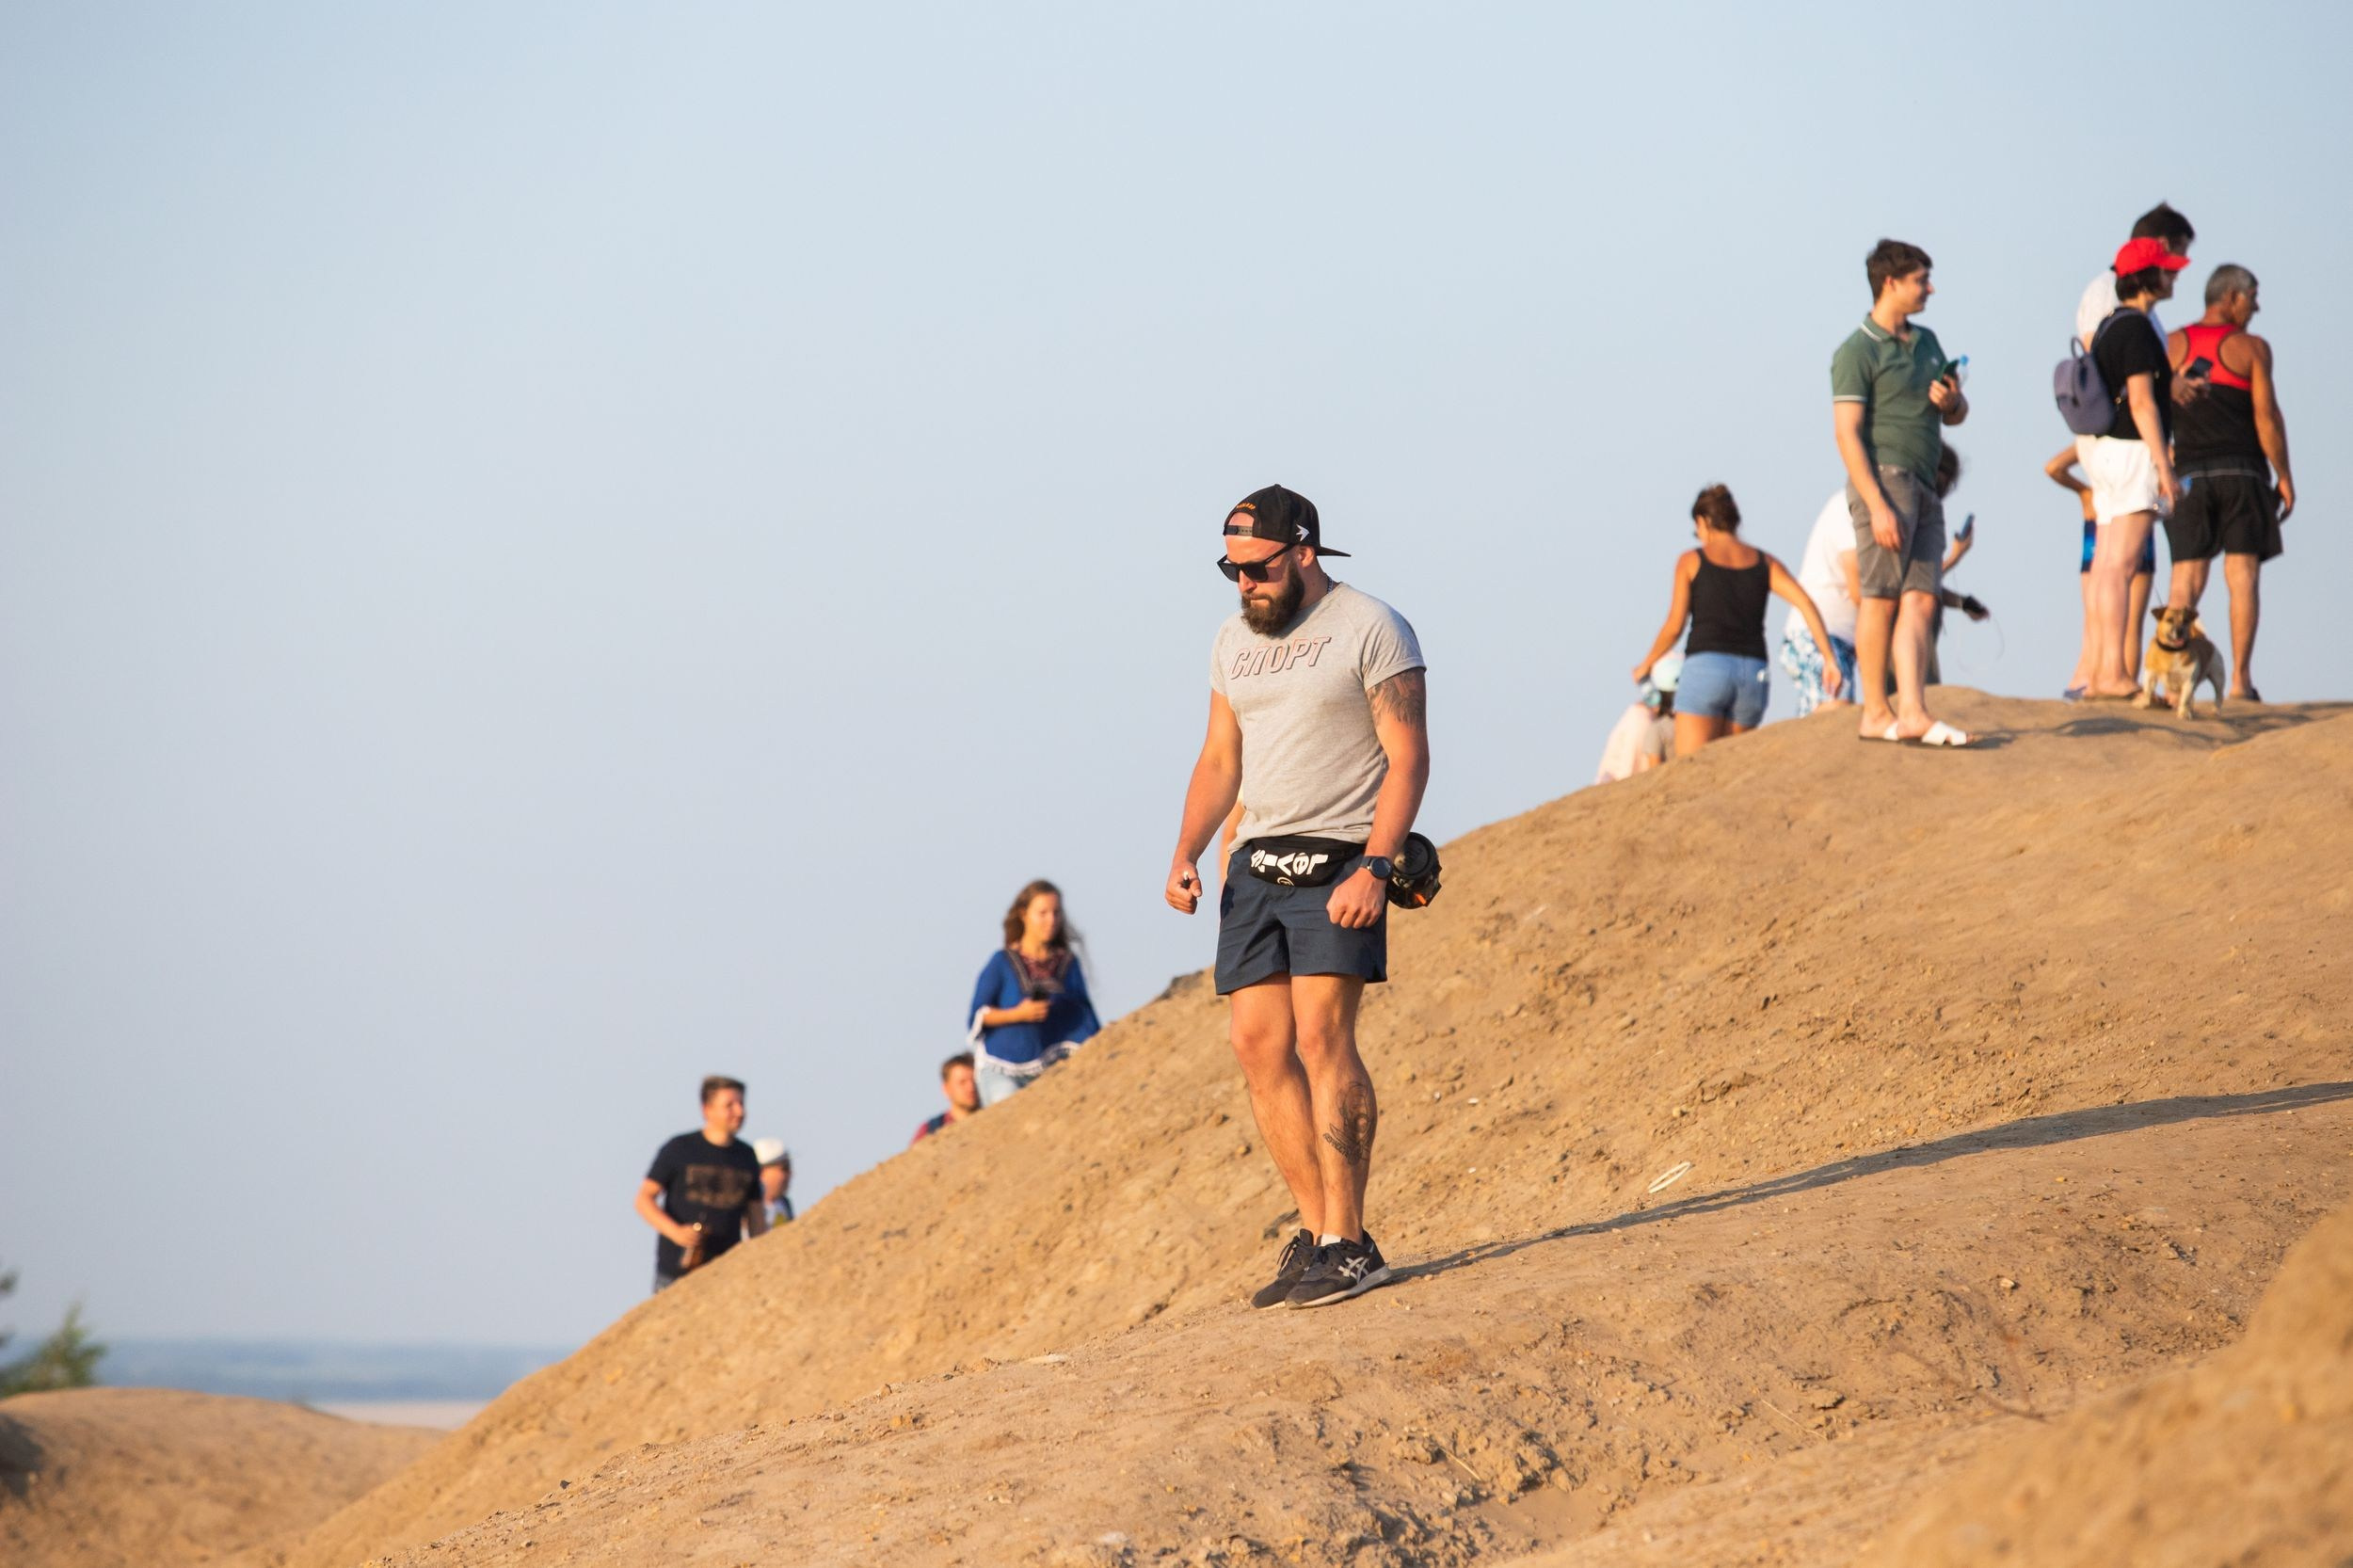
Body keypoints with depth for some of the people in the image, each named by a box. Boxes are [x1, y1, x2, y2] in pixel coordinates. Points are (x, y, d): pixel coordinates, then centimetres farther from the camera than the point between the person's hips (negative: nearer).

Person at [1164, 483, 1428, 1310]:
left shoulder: (1371, 629, -5)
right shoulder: (1235, 640, 16)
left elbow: (1407, 756, -10)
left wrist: (1375, 868, -21)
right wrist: (1184, 855, 5)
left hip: (1339, 862, -7)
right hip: (1258, 864, 7)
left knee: (1321, 1034, -16)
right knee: (1259, 1044, -1)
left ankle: (1347, 1243, -16)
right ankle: (1314, 1231, 6)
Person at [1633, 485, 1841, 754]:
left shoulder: (1691, 561, 6)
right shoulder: (1764, 563, 14)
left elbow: (1674, 627, 4)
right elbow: (1806, 604, 0)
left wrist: (1645, 666, 20)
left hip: (1704, 670, -4)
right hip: (1753, 674, 4)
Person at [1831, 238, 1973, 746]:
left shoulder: (1926, 342, 19)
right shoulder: (1858, 351, -6)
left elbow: (1958, 414, 25)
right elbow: (1848, 433, -13)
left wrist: (1951, 401, -2)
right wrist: (1877, 505, -21)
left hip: (1923, 487, 7)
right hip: (1884, 479, -7)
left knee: (1920, 600, -1)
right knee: (1881, 598, -4)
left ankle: (1913, 713, -6)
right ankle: (1876, 713, 1)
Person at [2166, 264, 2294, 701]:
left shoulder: (2173, 346, 6)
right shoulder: (2251, 348, -3)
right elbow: (2266, 417, -7)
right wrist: (2283, 477, 1)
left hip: (2190, 472, 2)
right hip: (2241, 470, -2)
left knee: (2187, 577, 1)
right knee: (2243, 574, -1)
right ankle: (2240, 679, -7)